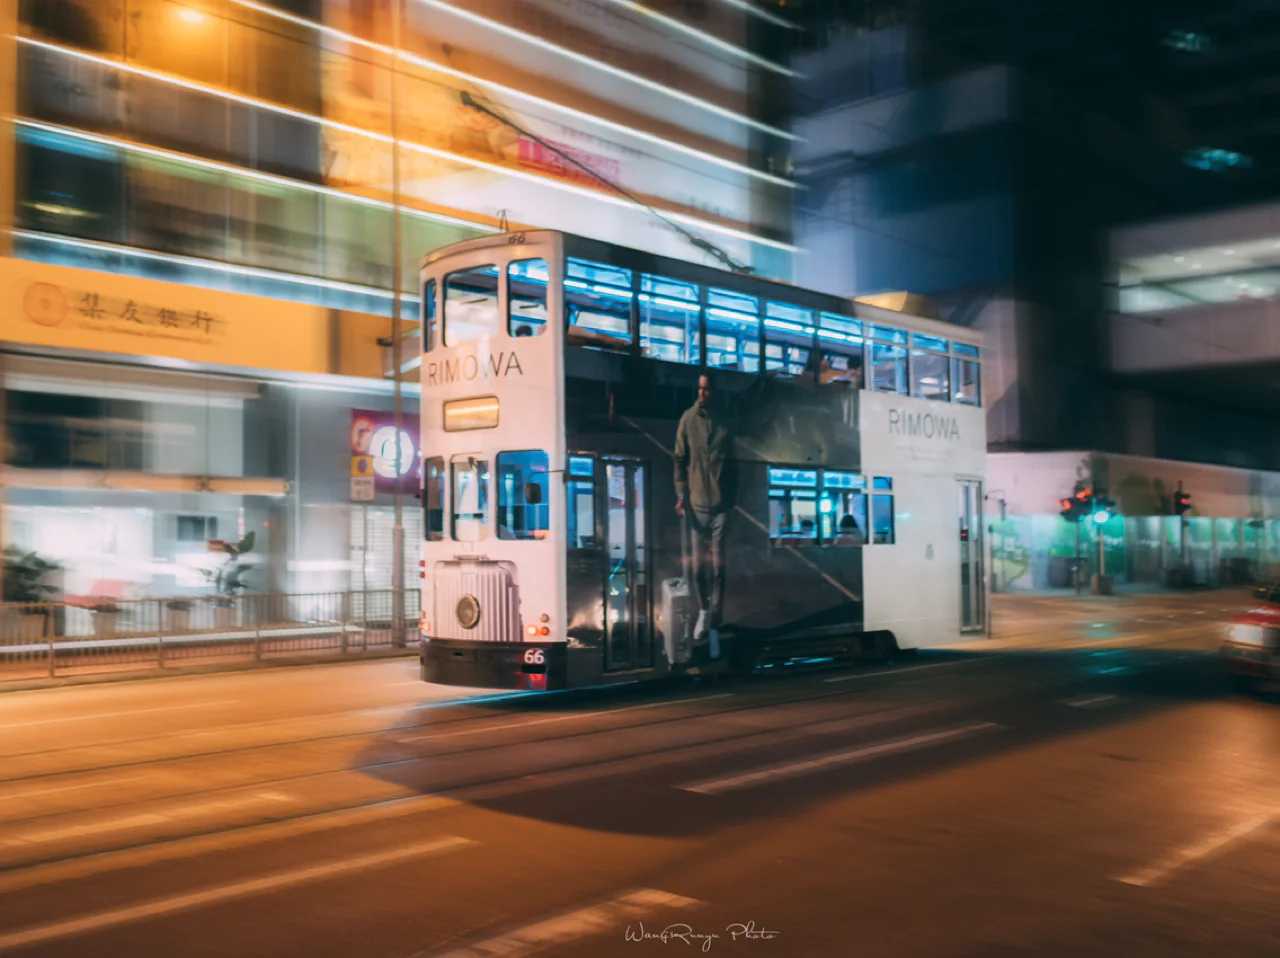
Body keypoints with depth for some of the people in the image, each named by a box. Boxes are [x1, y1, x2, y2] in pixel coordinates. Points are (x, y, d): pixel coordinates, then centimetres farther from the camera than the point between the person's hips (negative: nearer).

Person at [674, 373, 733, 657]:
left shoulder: (723, 422, 3)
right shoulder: (688, 419, -1)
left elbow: (731, 461, 10)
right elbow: (680, 459, 2)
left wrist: (732, 499, 9)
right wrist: (681, 494, -7)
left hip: (721, 504, 0)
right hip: (696, 503, 0)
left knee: (718, 566, -1)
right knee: (699, 564, 6)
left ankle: (714, 626, 5)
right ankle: (703, 611, 29)